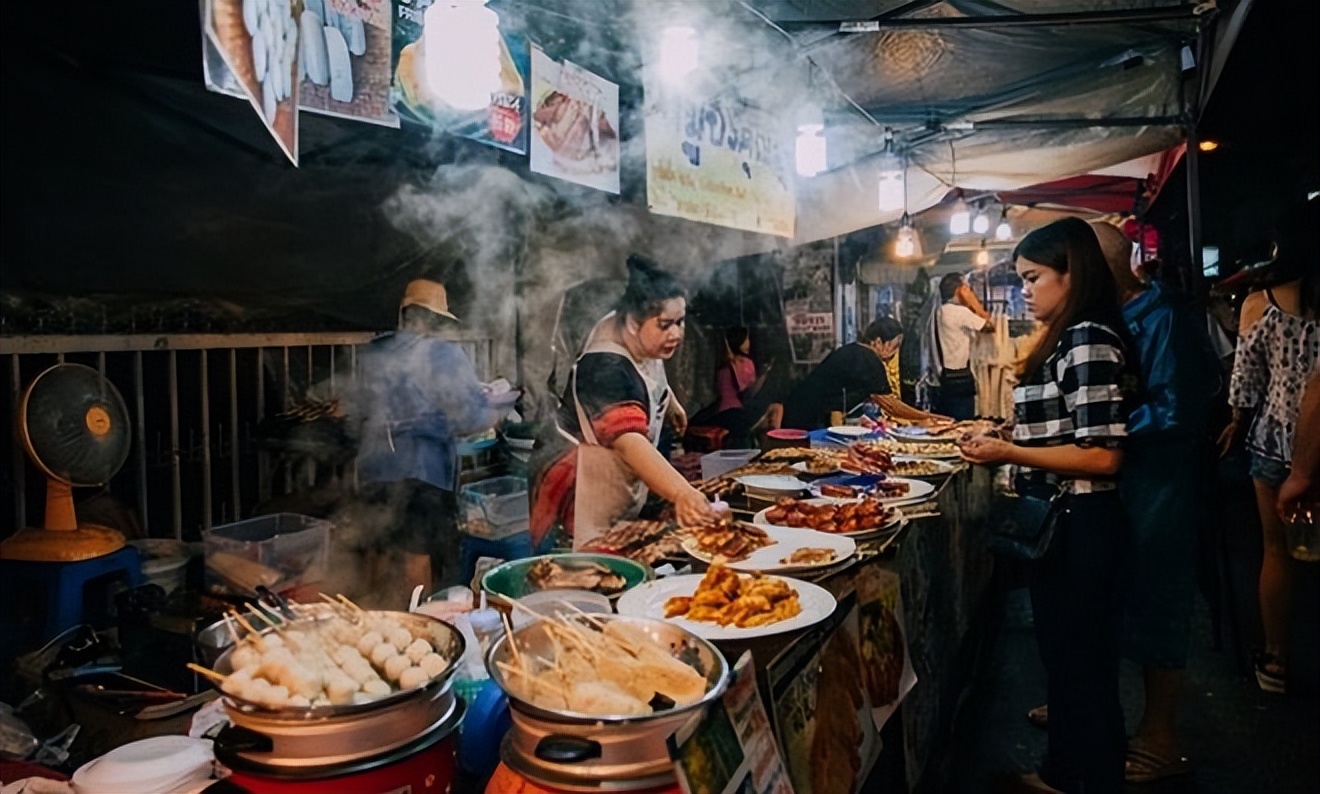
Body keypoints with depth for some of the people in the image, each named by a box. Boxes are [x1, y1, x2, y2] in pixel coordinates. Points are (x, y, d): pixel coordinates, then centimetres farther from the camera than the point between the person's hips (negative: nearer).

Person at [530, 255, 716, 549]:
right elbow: (630, 442, -48)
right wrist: (682, 493, -59)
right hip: (587, 489, -9)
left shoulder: (642, 341, -7)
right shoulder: (605, 368, -34)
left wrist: (670, 403, 29)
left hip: (626, 485, 9)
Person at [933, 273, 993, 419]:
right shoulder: (961, 311, -15)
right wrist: (976, 305, -1)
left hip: (945, 376, 9)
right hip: (960, 377, -9)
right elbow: (989, 327, -7)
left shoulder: (941, 312, 11)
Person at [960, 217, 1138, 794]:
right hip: (1056, 521, 10)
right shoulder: (1066, 337, 11)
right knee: (1061, 654, 22)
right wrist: (1005, 438, 6)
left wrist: (1008, 454, -21)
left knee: (1085, 665, 5)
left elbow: (1101, 455, -24)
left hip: (1080, 526, -10)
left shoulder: (1088, 338, -18)